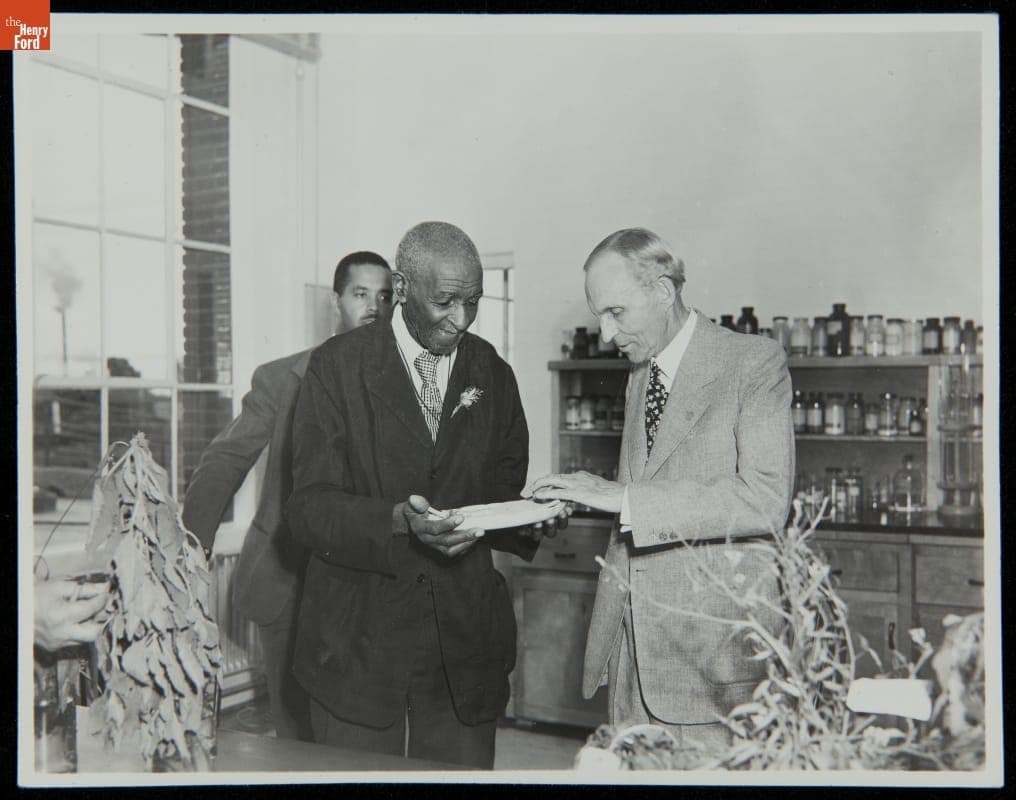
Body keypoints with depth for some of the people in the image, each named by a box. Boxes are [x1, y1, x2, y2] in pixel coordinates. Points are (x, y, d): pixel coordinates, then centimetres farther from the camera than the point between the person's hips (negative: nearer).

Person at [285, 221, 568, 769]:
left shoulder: (493, 374, 8)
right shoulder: (337, 366, -3)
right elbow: (310, 507, -10)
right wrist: (398, 521, -27)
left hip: (465, 648, 3)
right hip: (358, 647, -2)